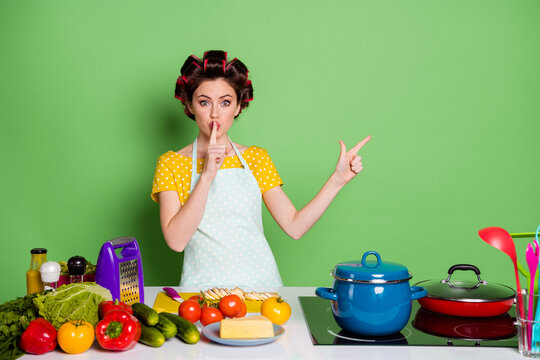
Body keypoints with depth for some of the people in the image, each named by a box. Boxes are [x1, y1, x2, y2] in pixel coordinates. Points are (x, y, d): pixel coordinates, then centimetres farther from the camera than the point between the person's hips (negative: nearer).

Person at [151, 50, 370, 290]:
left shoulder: (256, 158, 11)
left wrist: (338, 179, -3)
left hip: (259, 284, 2)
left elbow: (294, 226, 3)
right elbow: (176, 240, -10)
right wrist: (207, 175, -15)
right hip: (203, 286, -2)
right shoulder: (172, 163, 4)